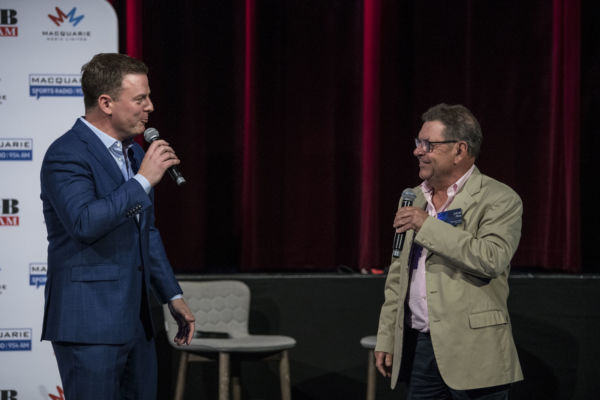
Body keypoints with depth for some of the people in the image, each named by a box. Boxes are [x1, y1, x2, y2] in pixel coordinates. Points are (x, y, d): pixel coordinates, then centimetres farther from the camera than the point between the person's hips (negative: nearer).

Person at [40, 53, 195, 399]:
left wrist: (173, 296, 20)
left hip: (136, 322, 9)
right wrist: (143, 180, -22)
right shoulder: (66, 155, -13)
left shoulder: (134, 153, 15)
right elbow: (84, 223, -28)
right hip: (89, 324, -9)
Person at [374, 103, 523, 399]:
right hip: (417, 347, 6)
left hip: (472, 352, -6)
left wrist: (428, 226, -21)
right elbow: (398, 275, 20)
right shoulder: (414, 199, 15)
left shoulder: (500, 200, -7)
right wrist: (386, 339, 14)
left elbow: (492, 259, -24)